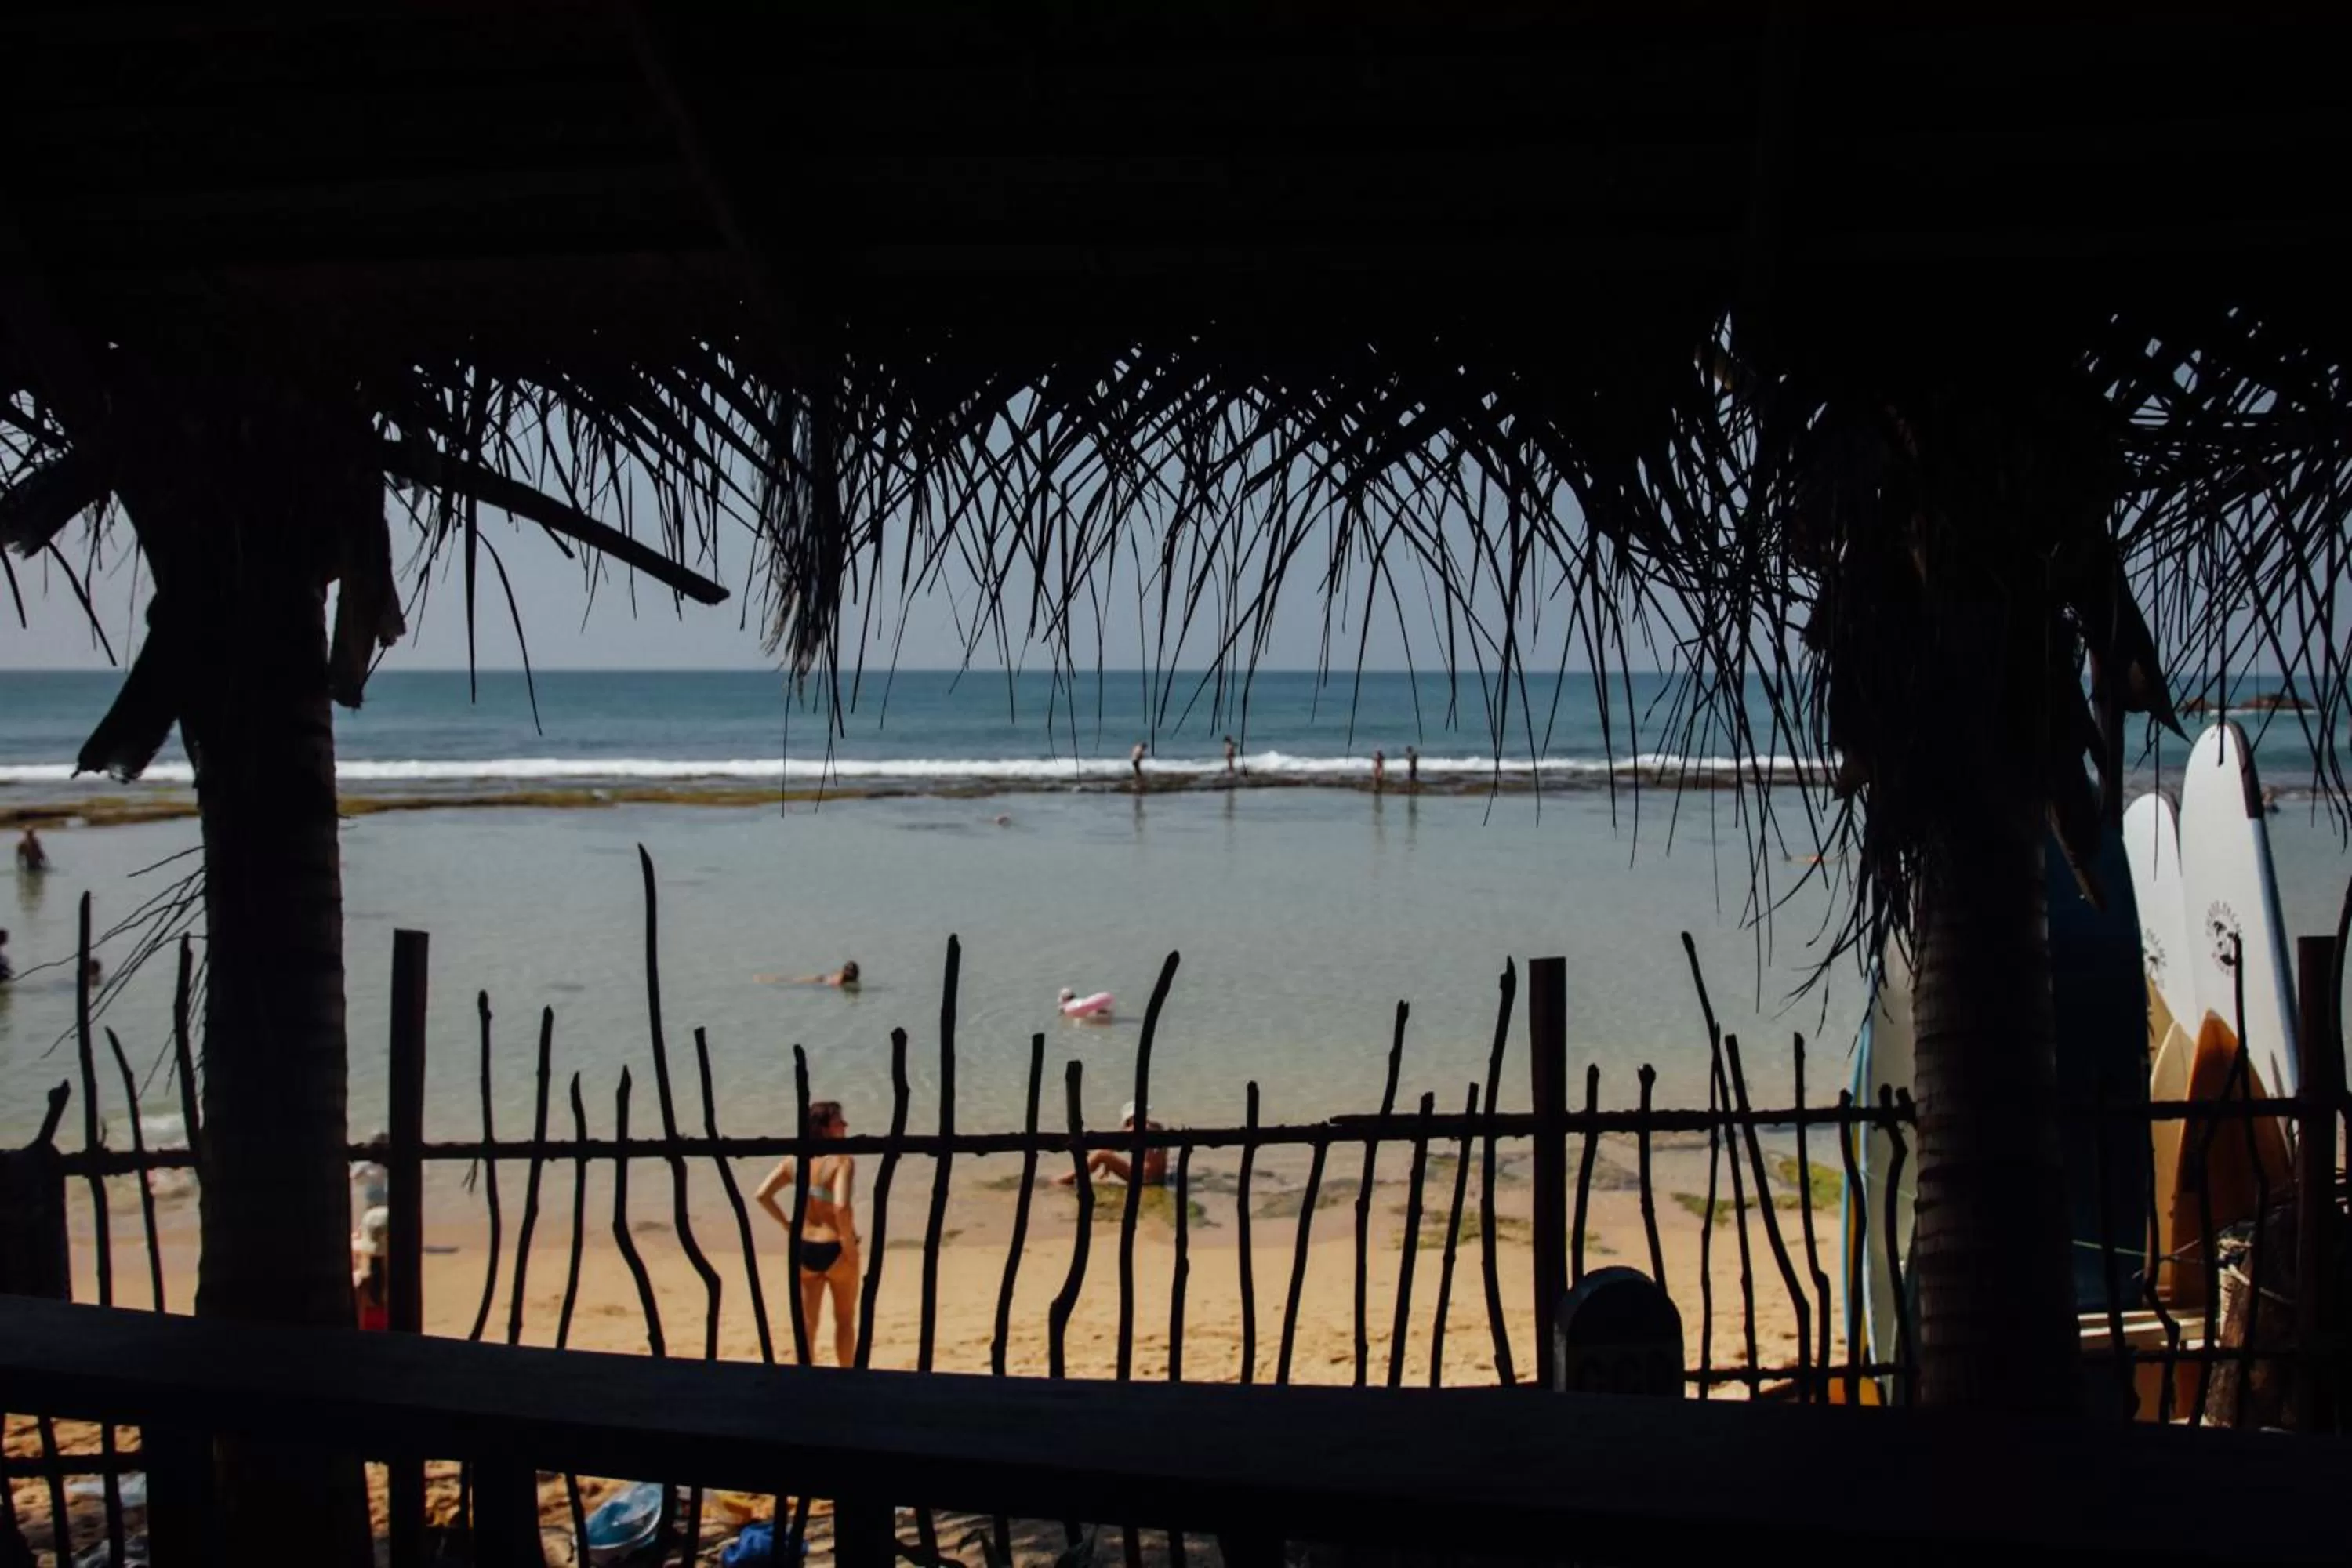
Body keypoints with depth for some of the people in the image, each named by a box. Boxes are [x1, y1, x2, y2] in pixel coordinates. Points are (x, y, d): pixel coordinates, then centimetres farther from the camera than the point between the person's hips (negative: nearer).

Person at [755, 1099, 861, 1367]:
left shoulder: (794, 1161, 1)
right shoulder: (843, 1160, -17)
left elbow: (762, 1195, -2)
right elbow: (842, 1206, -29)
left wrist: (786, 1224, 8)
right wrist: (849, 1243, -16)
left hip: (803, 1249, 4)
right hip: (836, 1250, -4)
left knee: (805, 1324, 12)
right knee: (845, 1320, 18)